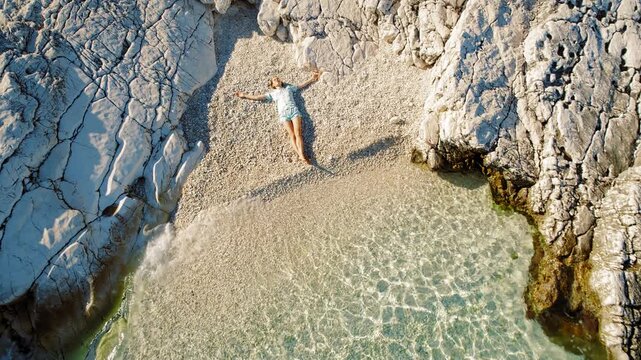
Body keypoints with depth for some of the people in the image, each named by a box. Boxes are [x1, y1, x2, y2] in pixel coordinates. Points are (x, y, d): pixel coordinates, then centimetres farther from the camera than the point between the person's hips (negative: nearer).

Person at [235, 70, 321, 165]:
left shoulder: (288, 88, 27)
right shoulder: (272, 93, 23)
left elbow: (302, 85, 28)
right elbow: (258, 97, 19)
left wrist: (312, 78, 22)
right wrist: (244, 95, 14)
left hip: (294, 110, 1)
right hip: (283, 113, 0)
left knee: (298, 133, -17)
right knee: (292, 135, -17)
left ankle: (302, 155, -30)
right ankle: (300, 155, -29)